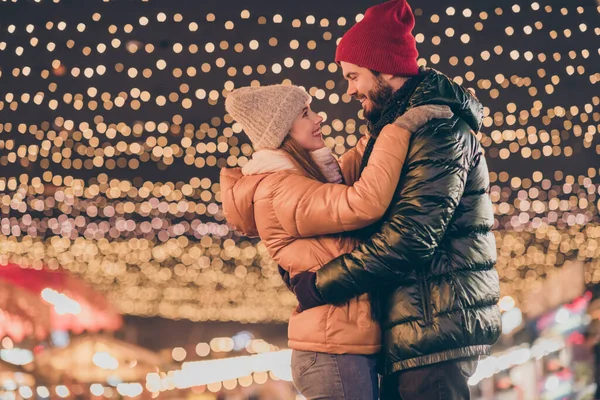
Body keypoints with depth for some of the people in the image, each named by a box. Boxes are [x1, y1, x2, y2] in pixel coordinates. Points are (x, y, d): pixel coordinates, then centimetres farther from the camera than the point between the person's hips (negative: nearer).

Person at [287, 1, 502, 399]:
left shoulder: (438, 128, -13)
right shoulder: (399, 124, 19)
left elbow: (410, 236, -23)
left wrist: (316, 287, -17)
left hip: (435, 324, -10)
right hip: (414, 325, 10)